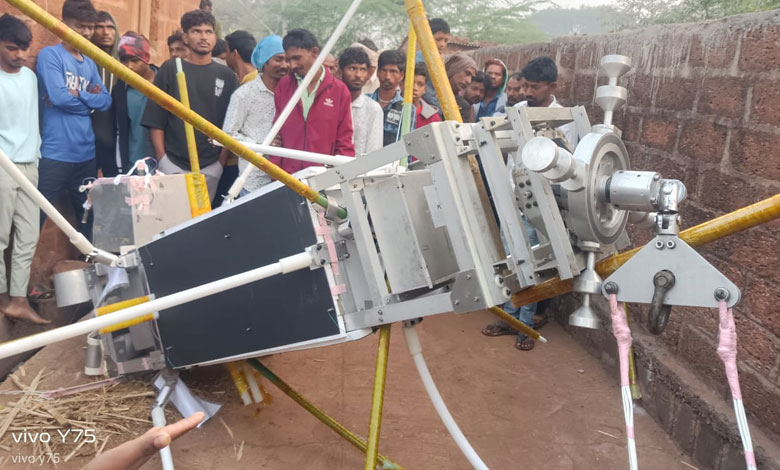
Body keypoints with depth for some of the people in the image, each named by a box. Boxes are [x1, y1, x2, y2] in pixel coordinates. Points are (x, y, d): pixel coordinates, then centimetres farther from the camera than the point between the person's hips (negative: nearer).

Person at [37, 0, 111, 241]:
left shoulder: (90, 64, 15)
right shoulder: (50, 55, -5)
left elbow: (106, 101, 6)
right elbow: (58, 96, -17)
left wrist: (77, 94, -9)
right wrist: (89, 98, -2)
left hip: (86, 153, 7)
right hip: (55, 154, -6)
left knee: (88, 214, 16)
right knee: (37, 215, -1)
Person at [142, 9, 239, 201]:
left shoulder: (226, 75, 6)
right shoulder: (170, 69, 3)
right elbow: (156, 118, 2)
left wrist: (222, 159, -1)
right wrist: (161, 158, -5)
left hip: (211, 166, 1)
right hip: (173, 164, -1)